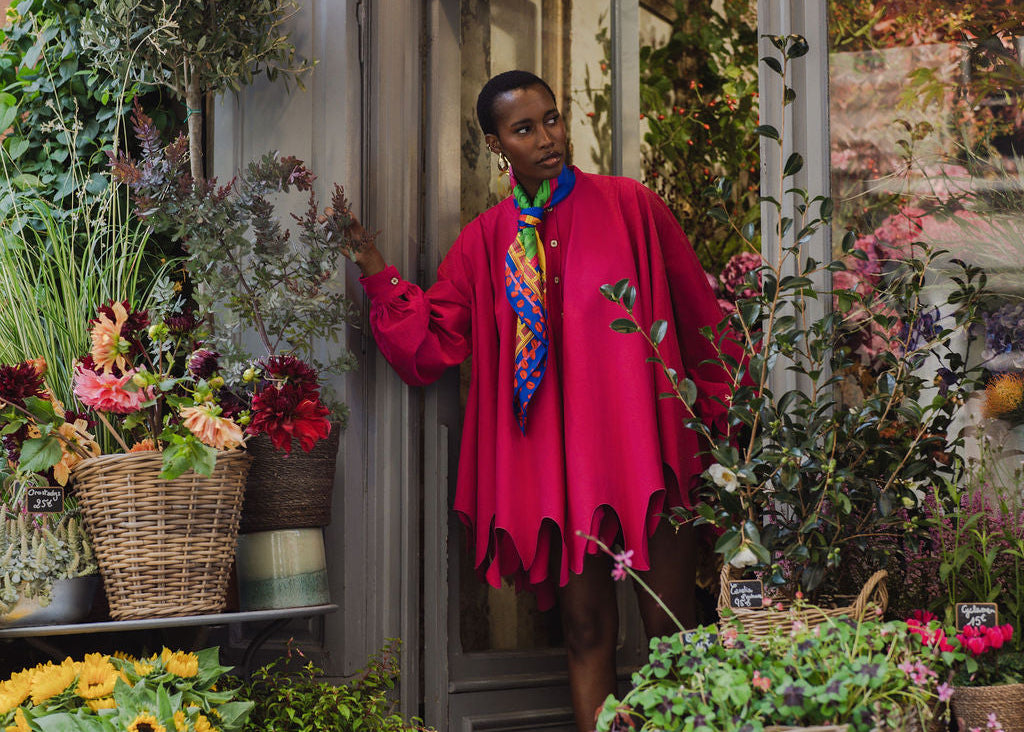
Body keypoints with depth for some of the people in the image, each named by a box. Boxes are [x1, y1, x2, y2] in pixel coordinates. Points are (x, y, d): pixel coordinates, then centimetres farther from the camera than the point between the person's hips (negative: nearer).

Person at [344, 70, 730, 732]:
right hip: (557, 462, 2)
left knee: (672, 632, 0)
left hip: (646, 446, -2)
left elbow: (701, 323, 7)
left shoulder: (630, 207, 2)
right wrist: (377, 274, -5)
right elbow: (431, 347, 6)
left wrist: (723, 421, 8)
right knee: (587, 631, 6)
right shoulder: (487, 240, 8)